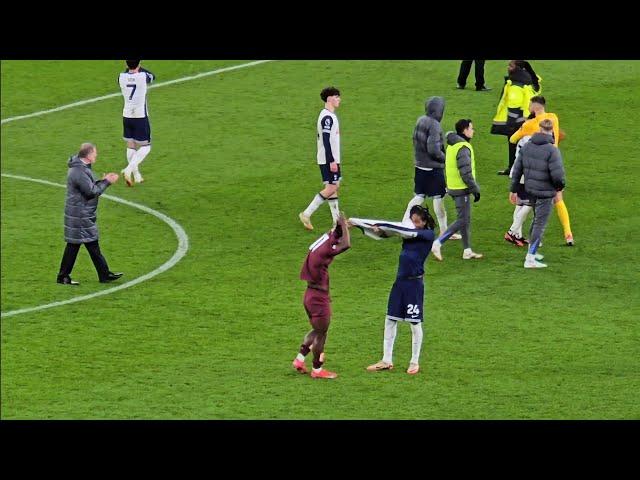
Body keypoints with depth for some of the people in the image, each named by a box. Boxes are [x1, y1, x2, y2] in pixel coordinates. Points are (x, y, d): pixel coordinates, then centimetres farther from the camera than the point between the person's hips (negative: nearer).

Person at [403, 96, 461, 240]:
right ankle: (444, 231, 14)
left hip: (420, 166, 7)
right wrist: (445, 158, -9)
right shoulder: (434, 125, -20)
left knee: (418, 197, 14)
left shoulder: (420, 121, 5)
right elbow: (434, 149, -23)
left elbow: (416, 142, 13)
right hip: (434, 168, -7)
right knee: (438, 198, 4)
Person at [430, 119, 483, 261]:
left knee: (466, 220, 15)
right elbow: (465, 172, -22)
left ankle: (467, 251, 20)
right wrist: (475, 189, -15)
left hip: (453, 186, 10)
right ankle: (438, 244, -10)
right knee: (462, 221, -7)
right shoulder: (463, 148, -19)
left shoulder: (452, 145, 13)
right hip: (462, 189, -10)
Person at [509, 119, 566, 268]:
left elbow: (517, 168, 5)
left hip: (530, 189, 7)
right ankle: (530, 258, 0)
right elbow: (557, 174, -22)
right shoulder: (552, 150, -19)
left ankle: (532, 251, 36)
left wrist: (513, 189, 14)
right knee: (540, 224, 1)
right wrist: (560, 186, 0)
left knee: (537, 219, 25)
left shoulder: (526, 146, 0)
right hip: (545, 192, -6)